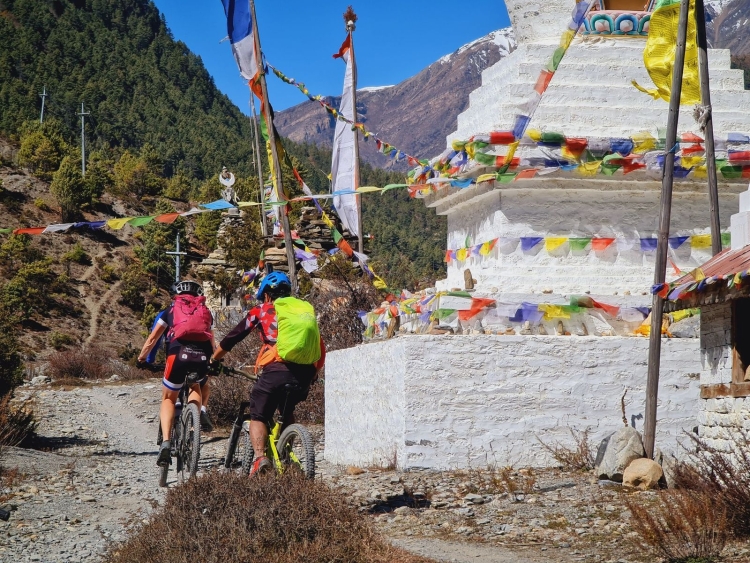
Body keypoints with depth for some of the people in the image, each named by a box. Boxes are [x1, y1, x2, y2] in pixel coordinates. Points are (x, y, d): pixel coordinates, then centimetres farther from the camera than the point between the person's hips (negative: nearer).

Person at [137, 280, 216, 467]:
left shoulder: (171, 310, 26)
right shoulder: (205, 311, 31)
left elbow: (152, 339, 24)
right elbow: (212, 342, 39)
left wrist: (141, 358, 38)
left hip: (179, 352, -2)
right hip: (202, 355, 2)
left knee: (168, 399, 14)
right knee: (198, 386, 35)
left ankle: (166, 442, -6)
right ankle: (201, 410, 4)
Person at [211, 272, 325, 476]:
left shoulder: (261, 311, 16)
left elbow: (232, 338, 20)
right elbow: (320, 348, 24)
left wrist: (213, 360, 34)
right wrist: (313, 374, 37)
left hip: (275, 369, -4)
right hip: (305, 373, 4)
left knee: (258, 417, 5)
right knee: (287, 413, 30)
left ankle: (260, 457, -19)